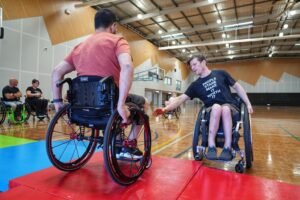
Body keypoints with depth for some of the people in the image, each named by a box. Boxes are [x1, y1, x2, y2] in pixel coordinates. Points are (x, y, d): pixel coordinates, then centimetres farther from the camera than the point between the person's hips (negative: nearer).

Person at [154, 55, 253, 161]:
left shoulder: (220, 74, 6)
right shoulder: (196, 85, 7)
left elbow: (237, 87, 13)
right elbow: (181, 98, -2)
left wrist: (248, 104, 6)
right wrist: (165, 109, -16)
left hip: (230, 107, 0)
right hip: (213, 111, 0)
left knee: (225, 109, -36)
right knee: (216, 107, -35)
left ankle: (227, 148, -33)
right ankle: (211, 146, -32)